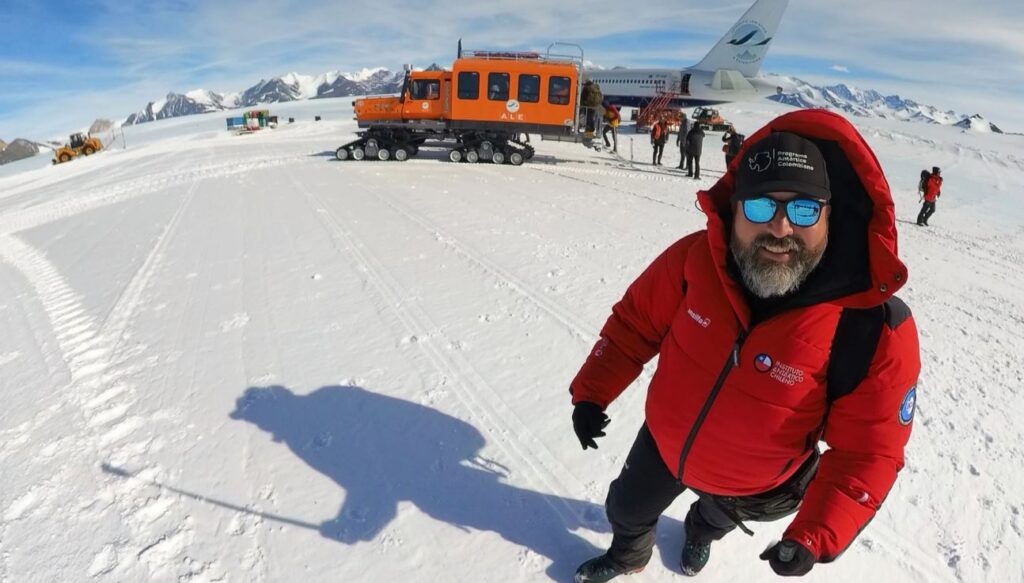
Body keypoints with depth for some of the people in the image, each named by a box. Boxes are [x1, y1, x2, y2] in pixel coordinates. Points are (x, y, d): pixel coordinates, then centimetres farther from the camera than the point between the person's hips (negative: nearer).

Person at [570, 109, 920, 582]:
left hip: (748, 483, 0)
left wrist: (815, 536, -26)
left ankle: (701, 533, 75)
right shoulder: (695, 258, -28)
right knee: (626, 509, 27)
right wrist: (592, 392, -15)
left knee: (718, 516, 35)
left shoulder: (878, 331, -33)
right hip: (663, 440, 1)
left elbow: (867, 452, -21)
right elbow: (636, 321, -13)